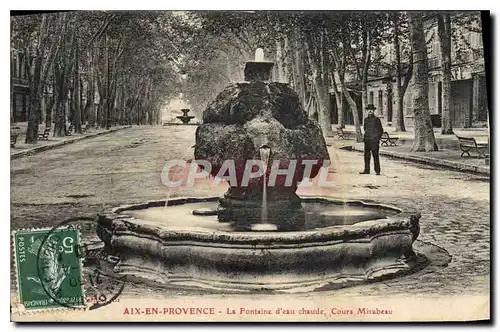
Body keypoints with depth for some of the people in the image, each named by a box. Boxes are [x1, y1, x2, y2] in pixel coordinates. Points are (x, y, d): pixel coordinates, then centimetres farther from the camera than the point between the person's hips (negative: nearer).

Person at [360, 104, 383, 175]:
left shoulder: (376, 119, -2)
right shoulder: (366, 119, 12)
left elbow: (381, 130, 1)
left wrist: (378, 138, -5)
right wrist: (365, 136, 14)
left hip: (374, 140, -5)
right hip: (367, 140, 5)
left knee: (375, 155, -5)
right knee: (366, 155, 7)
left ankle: (377, 171, -1)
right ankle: (366, 170, 13)